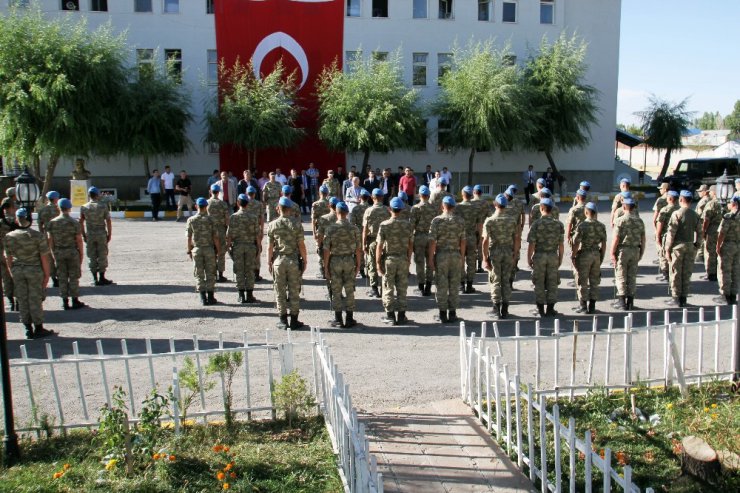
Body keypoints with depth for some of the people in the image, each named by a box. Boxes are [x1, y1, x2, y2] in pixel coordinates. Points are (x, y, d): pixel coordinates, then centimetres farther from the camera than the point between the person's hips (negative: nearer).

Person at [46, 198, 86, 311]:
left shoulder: (52, 222, -1)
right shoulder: (74, 222, -9)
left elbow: (50, 240, 2)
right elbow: (79, 240, -8)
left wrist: (53, 254, 12)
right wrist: (81, 254, 1)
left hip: (58, 252, 3)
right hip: (72, 251, -2)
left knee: (62, 278, 8)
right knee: (73, 277, 5)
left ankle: (65, 302, 10)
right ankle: (75, 301, 8)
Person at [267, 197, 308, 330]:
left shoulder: (272, 225, -2)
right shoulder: (295, 225, -5)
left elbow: (270, 246, 0)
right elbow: (301, 245, -5)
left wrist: (269, 262, 8)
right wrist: (305, 260, 5)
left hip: (278, 260, 1)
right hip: (293, 260, -1)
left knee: (280, 292, 8)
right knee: (294, 291, 6)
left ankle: (283, 321, 10)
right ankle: (294, 321, 9)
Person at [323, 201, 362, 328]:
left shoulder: (331, 228, -8)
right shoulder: (354, 228, -5)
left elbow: (326, 250, -8)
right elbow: (358, 249, -3)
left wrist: (326, 267, -1)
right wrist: (358, 265, 7)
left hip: (335, 261, -1)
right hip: (349, 260, 1)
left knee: (336, 291, 7)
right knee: (349, 291, 7)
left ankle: (338, 320, 10)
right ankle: (349, 319, 11)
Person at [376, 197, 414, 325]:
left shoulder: (384, 225, -10)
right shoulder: (408, 225, -2)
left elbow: (379, 245, -11)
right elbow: (410, 245, 3)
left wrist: (378, 262, -5)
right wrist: (408, 259, 15)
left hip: (389, 259, -2)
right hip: (403, 259, 2)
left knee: (388, 288, 6)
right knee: (402, 288, 9)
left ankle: (390, 316, 9)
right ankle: (401, 315, 14)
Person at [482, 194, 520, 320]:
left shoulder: (489, 221, -8)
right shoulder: (512, 220, 0)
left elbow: (485, 241, -11)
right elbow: (517, 239, 0)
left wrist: (485, 258, -7)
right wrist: (515, 255, 7)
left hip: (494, 252, -2)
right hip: (509, 251, 2)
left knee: (495, 281, 5)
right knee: (506, 281, 10)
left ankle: (497, 311, 3)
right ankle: (505, 310, 13)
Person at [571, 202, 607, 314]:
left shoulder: (582, 225, -13)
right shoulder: (601, 226, 1)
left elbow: (576, 243, -14)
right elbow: (603, 244, 5)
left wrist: (573, 256, -4)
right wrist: (601, 257, 15)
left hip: (584, 254, -4)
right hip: (596, 254, 5)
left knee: (582, 282, 4)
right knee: (594, 282, 11)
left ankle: (583, 306, 7)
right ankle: (592, 306, 15)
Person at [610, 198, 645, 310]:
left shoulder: (620, 220, -11)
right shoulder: (639, 221, 5)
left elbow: (616, 239, -14)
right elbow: (643, 239, 7)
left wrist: (612, 253, -9)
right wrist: (641, 253, 16)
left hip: (622, 250, -5)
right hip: (635, 251, 5)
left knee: (621, 277, 1)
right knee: (632, 276, 10)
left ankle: (622, 302, -1)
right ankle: (630, 302, 12)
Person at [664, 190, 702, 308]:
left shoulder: (677, 214, -12)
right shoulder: (695, 215, 4)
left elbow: (671, 233, -13)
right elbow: (699, 233, 8)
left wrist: (667, 249, -7)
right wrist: (696, 246, 17)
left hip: (678, 246, -5)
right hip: (690, 246, 5)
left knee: (676, 273, 3)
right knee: (687, 273, 9)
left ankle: (676, 298, 5)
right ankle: (684, 298, 15)